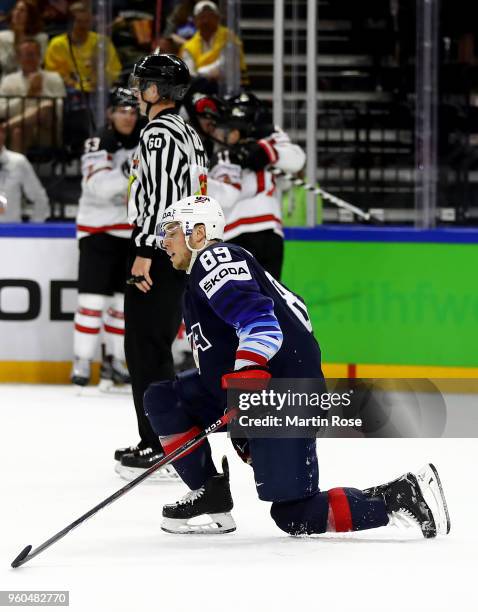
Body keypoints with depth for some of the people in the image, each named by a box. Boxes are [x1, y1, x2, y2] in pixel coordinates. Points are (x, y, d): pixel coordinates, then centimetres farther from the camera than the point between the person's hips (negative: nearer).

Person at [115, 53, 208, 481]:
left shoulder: (160, 132, -14)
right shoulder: (188, 133, 18)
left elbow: (160, 195, -22)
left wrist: (144, 252, -22)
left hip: (158, 252, -10)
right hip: (182, 250, 10)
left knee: (146, 347, -8)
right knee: (155, 347, 16)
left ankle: (160, 448, -10)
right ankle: (163, 440, 20)